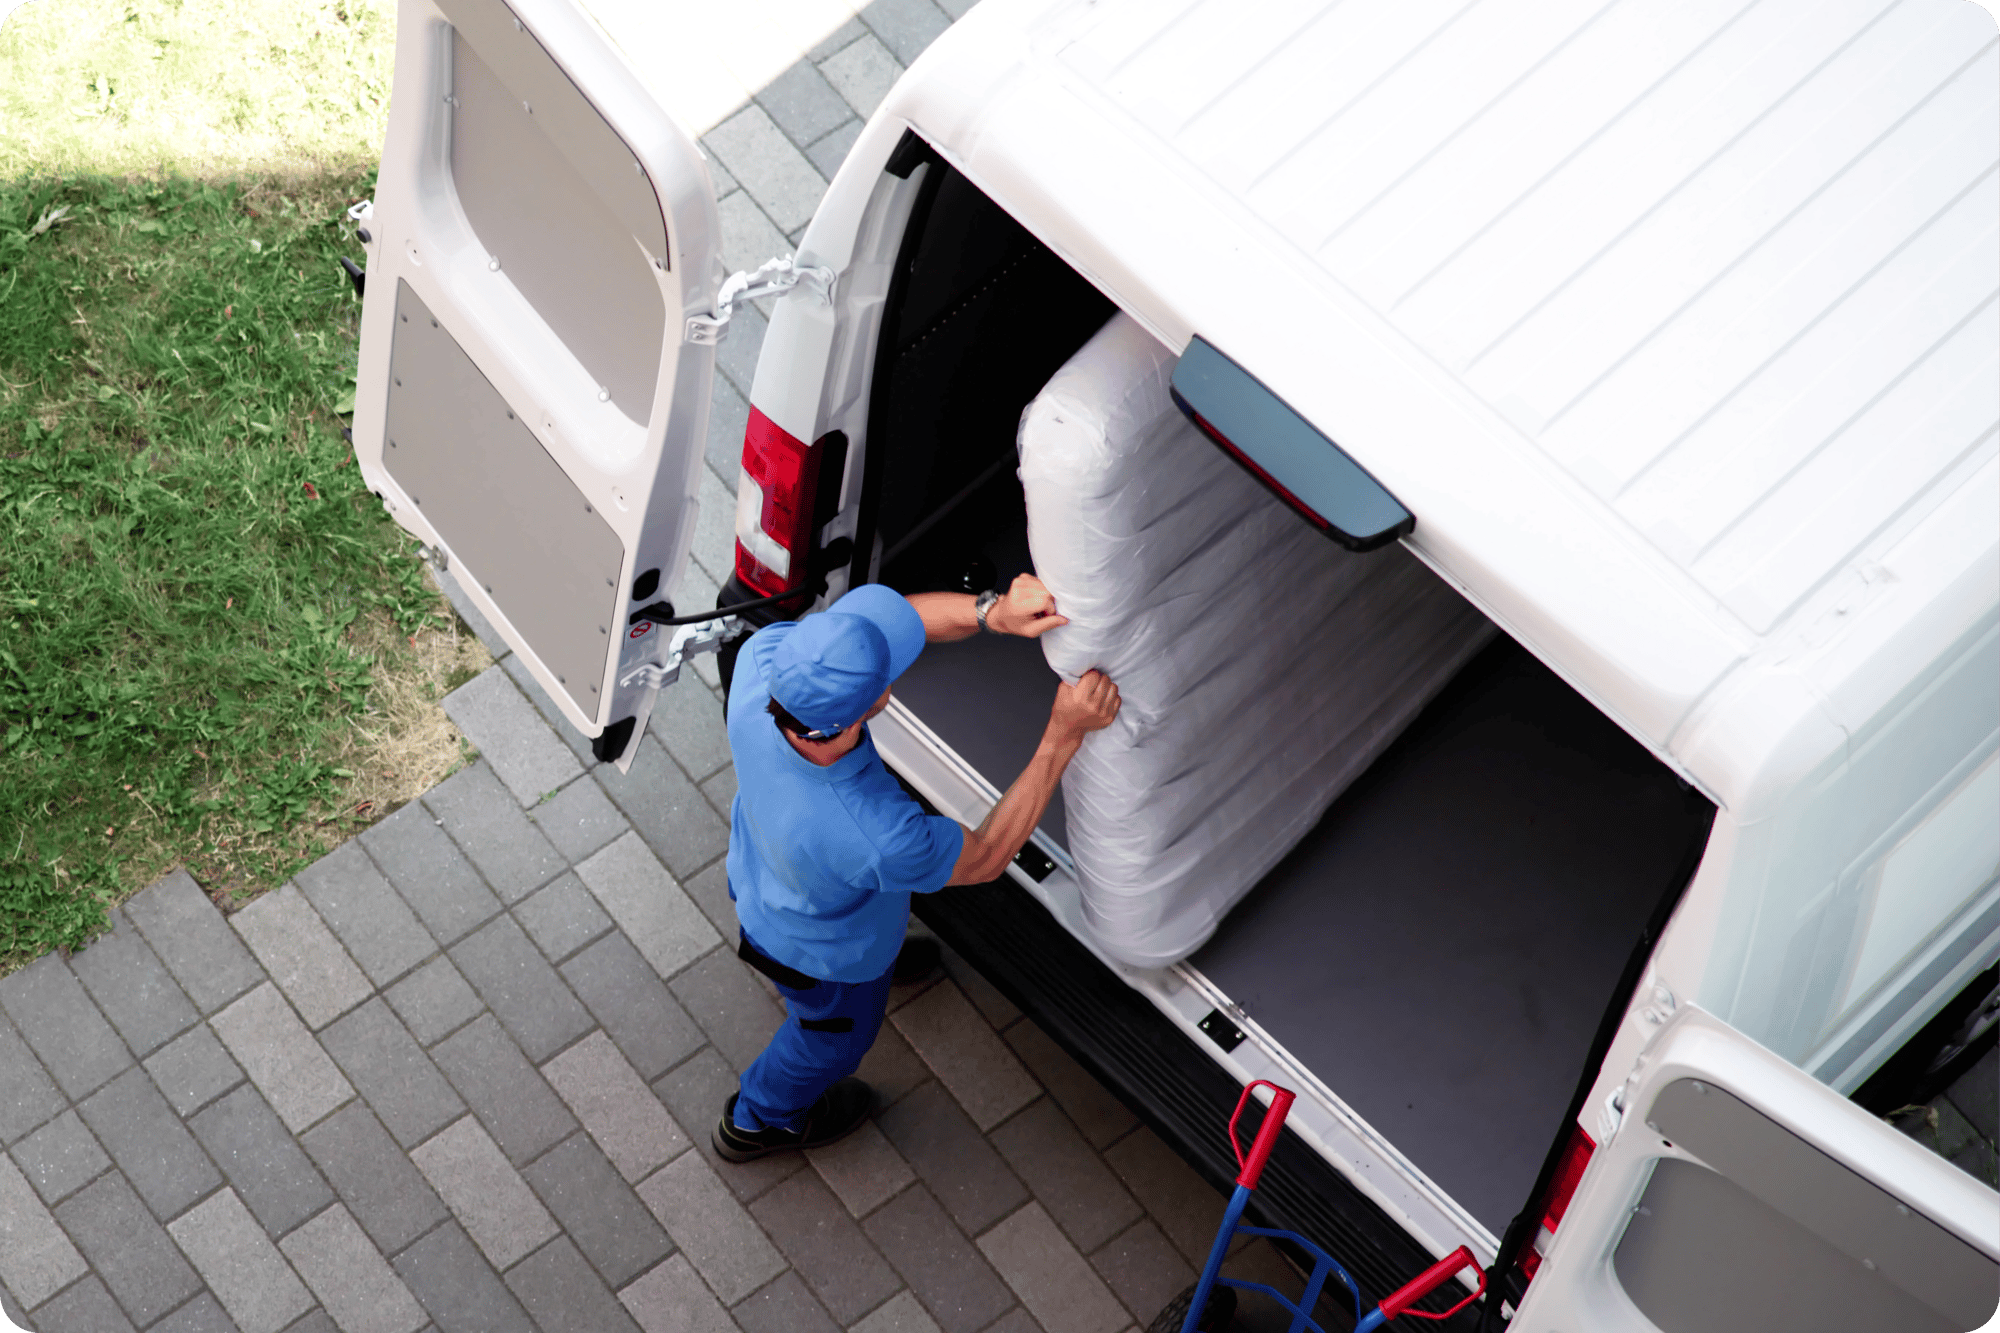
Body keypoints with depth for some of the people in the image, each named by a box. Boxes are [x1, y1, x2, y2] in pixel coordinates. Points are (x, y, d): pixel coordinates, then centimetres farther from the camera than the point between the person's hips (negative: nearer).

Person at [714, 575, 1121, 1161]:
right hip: (822, 952, -4)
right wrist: (1065, 735, -32)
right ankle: (758, 1120, 61)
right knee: (837, 1030, 31)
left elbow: (883, 613, -23)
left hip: (761, 871, 5)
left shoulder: (764, 659, -39)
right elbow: (986, 857, -28)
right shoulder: (875, 840, -50)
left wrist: (992, 611, -40)